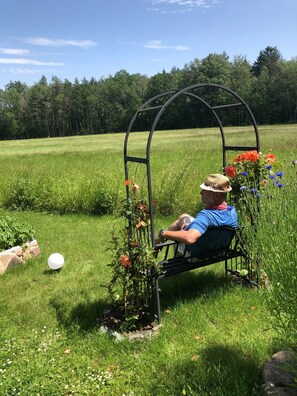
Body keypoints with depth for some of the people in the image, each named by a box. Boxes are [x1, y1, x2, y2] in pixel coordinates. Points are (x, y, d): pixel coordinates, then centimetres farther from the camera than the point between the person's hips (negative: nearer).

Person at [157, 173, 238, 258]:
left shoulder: (207, 215, -45)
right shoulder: (233, 212, -21)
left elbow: (189, 238, -60)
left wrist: (163, 233, -45)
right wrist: (195, 224, 1)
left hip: (193, 252, -6)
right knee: (183, 217, 26)